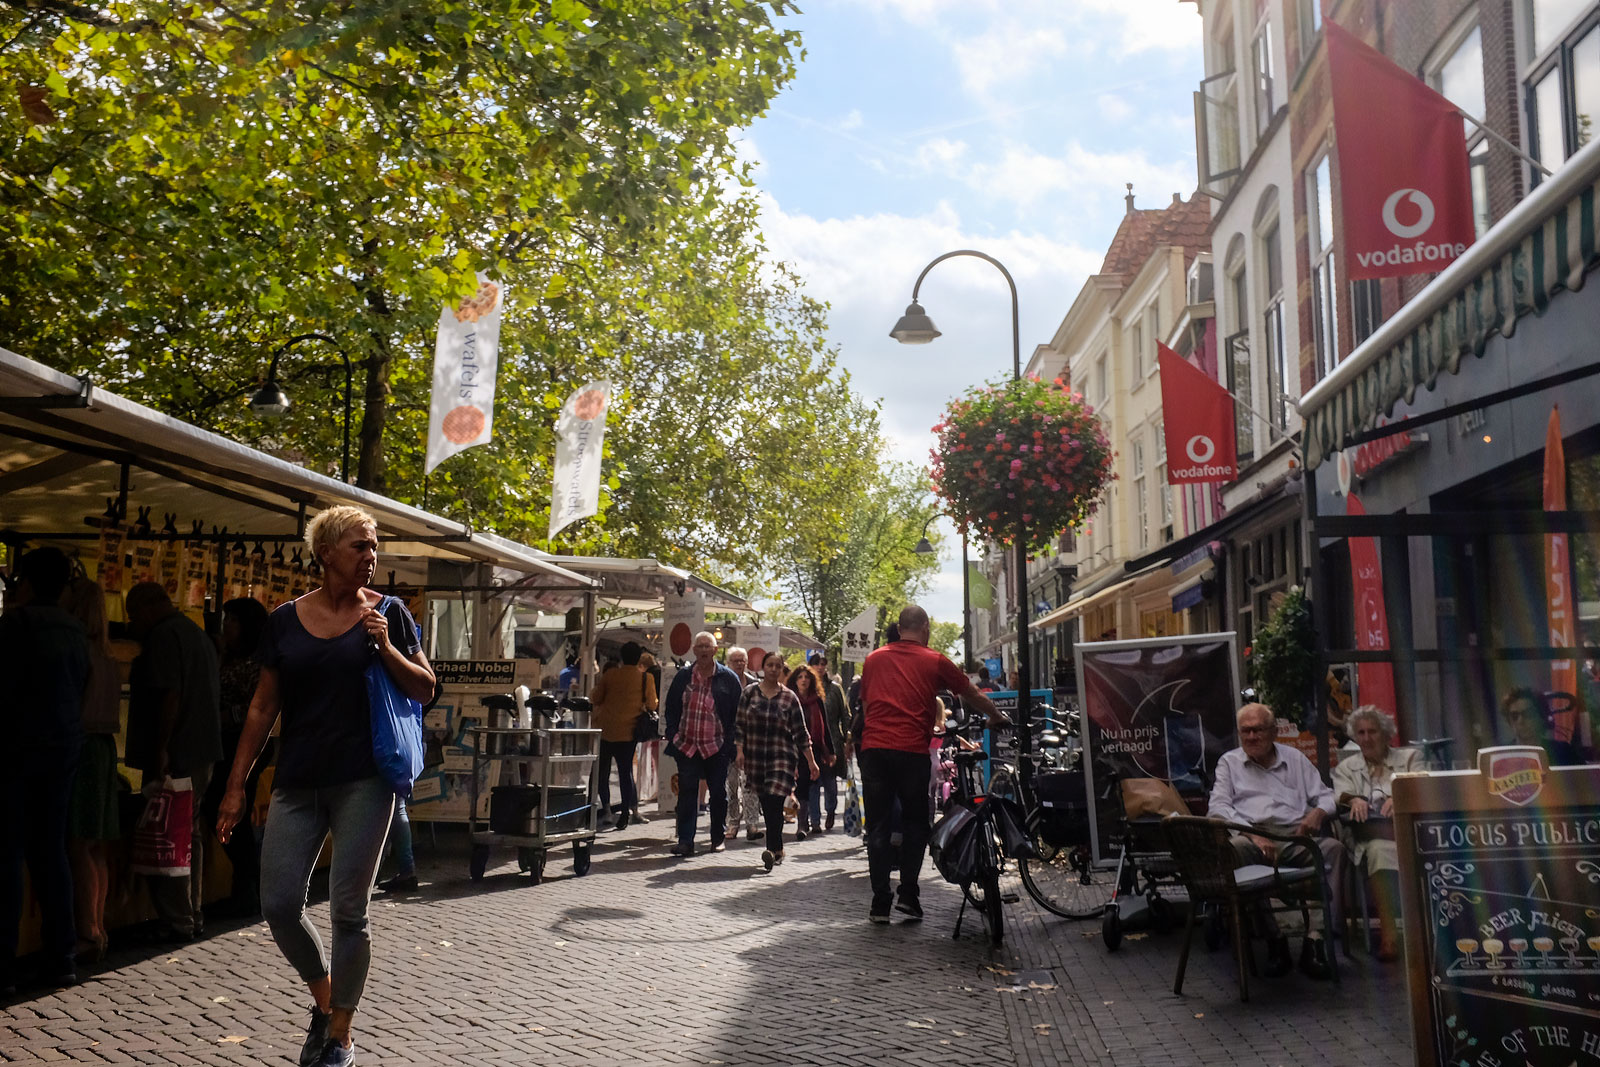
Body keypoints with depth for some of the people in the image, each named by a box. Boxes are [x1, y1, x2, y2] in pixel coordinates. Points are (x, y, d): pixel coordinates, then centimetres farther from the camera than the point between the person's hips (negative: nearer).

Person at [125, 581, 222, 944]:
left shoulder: (163, 636, -11)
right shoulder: (199, 634, 19)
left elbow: (169, 695, -21)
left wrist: (160, 749, -22)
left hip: (175, 755, -10)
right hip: (203, 752, 10)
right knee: (190, 835, 15)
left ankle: (176, 923, -2)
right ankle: (193, 916, 21)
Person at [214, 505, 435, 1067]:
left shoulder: (387, 613, 2)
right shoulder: (285, 620, 6)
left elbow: (424, 690, 4)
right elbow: (263, 708, 9)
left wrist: (386, 647, -12)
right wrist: (236, 786, 7)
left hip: (363, 782, -2)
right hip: (297, 784, 2)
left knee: (347, 911, 0)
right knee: (279, 905, 0)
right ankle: (323, 997, 28)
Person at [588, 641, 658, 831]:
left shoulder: (610, 675, -2)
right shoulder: (646, 678, -5)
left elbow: (595, 699, 3)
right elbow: (652, 705, -2)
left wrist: (592, 692, 25)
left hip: (605, 729, 0)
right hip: (628, 731, 0)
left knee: (602, 769, 14)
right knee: (625, 771, 5)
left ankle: (605, 805, 3)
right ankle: (625, 813, 3)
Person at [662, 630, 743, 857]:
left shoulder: (728, 678, 0)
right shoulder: (683, 678, 7)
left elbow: (737, 712, 1)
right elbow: (671, 708, 14)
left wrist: (731, 742, -6)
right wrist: (672, 735, 2)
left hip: (717, 747, -1)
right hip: (687, 746, 1)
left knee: (719, 793, 8)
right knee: (686, 793, -4)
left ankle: (718, 838, 23)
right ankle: (685, 841, -3)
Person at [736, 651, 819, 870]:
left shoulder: (789, 697, 2)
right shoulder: (749, 693, 5)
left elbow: (800, 732, 4)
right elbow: (739, 724, 7)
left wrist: (811, 761, 3)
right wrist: (740, 750, -4)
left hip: (782, 756, -2)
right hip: (755, 758, 2)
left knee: (775, 802, -15)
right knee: (766, 805, 7)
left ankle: (772, 850, -19)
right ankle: (778, 849, 19)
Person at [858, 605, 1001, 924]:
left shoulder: (873, 659, 15)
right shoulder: (934, 661, 6)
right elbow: (972, 695, 17)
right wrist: (996, 717, 35)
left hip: (873, 748, 3)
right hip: (912, 750, -2)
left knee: (878, 825, 7)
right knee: (915, 823, 12)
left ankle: (880, 903, 5)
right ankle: (908, 894, 3)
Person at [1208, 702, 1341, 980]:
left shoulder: (1294, 758, 26)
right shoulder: (1229, 762, 20)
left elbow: (1325, 795, 22)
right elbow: (1219, 806, 6)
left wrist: (1319, 812, -4)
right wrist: (1254, 834, -11)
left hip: (1294, 835, 2)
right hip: (1250, 834, -2)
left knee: (1332, 847, -31)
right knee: (1233, 848, -38)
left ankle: (1314, 938, -34)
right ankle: (1274, 939, -29)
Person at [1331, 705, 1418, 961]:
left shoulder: (1409, 758, 22)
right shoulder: (1346, 767, 25)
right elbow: (1339, 795, 5)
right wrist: (1354, 800, -19)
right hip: (1367, 834, 0)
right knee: (1380, 849, -38)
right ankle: (1388, 933, -42)